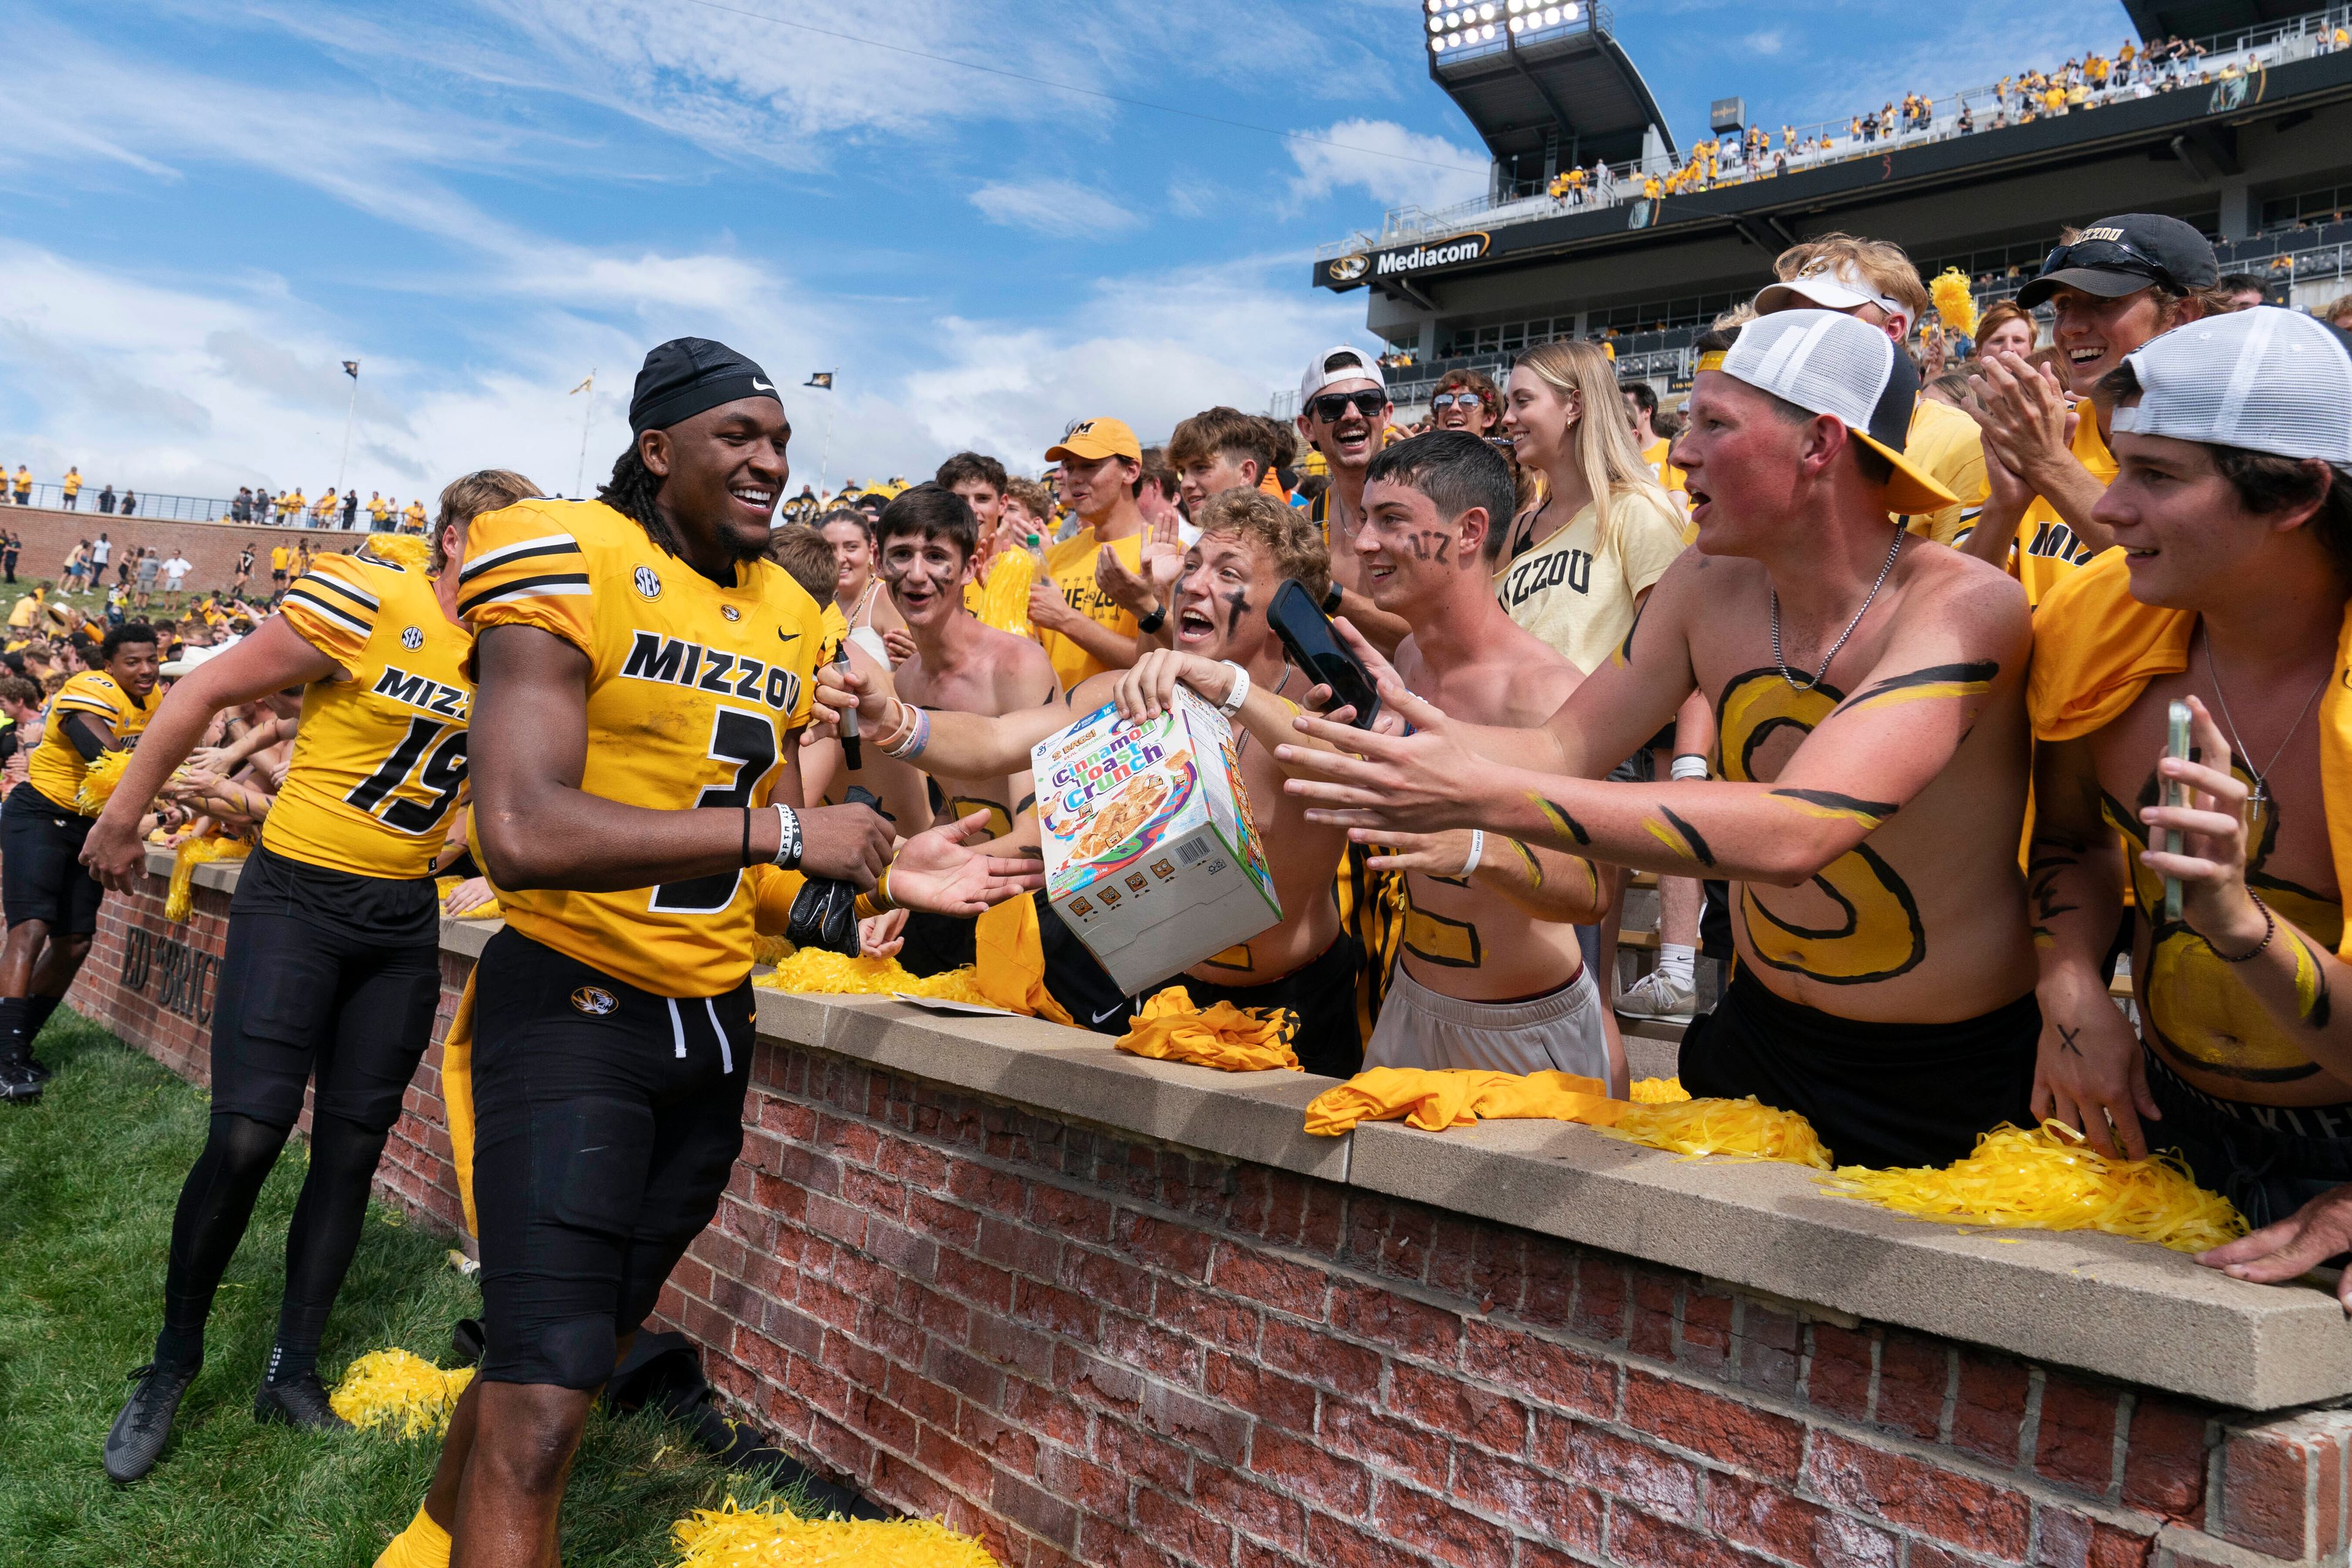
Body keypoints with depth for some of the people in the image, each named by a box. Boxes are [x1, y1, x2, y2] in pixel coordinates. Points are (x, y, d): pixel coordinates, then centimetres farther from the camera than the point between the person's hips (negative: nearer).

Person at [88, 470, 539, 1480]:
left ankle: (293, 1370, 21)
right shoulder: (363, 602, -14)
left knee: (354, 1144, 7)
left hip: (404, 918, 5)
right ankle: (173, 1364, 14)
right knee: (248, 1133, -9)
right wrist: (120, 821, -1)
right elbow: (207, 691, -7)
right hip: (297, 895, -5)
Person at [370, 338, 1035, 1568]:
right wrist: (778, 831, -26)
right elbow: (522, 831, -28)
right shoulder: (571, 568, -14)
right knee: (541, 1400, -12)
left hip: (710, 1022, 8)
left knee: (590, 1343, 22)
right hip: (570, 1005, -7)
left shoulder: (787, 616, 8)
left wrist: (882, 873, -1)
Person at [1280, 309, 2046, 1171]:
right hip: (1756, 1036, 5)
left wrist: (1484, 797, -45)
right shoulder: (1709, 585, -5)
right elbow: (1561, 749, -3)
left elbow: (1793, 832, -39)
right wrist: (1399, 724, -23)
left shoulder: (1965, 606, -25)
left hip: (1945, 1081, -5)